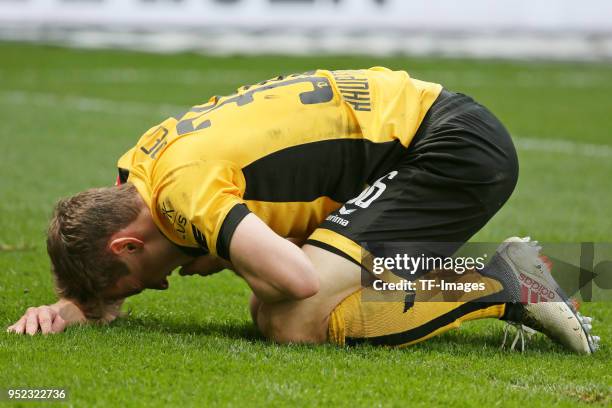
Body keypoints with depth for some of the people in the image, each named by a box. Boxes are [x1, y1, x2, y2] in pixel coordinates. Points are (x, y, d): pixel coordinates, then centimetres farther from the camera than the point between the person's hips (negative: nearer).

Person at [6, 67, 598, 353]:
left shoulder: (184, 191, -22)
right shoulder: (142, 162, 7)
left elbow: (297, 279, -35)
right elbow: (100, 286, 22)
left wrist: (224, 257, -14)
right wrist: (70, 307, -2)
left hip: (455, 148, -10)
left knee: (291, 321, -22)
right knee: (269, 310, 9)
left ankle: (505, 285, -12)